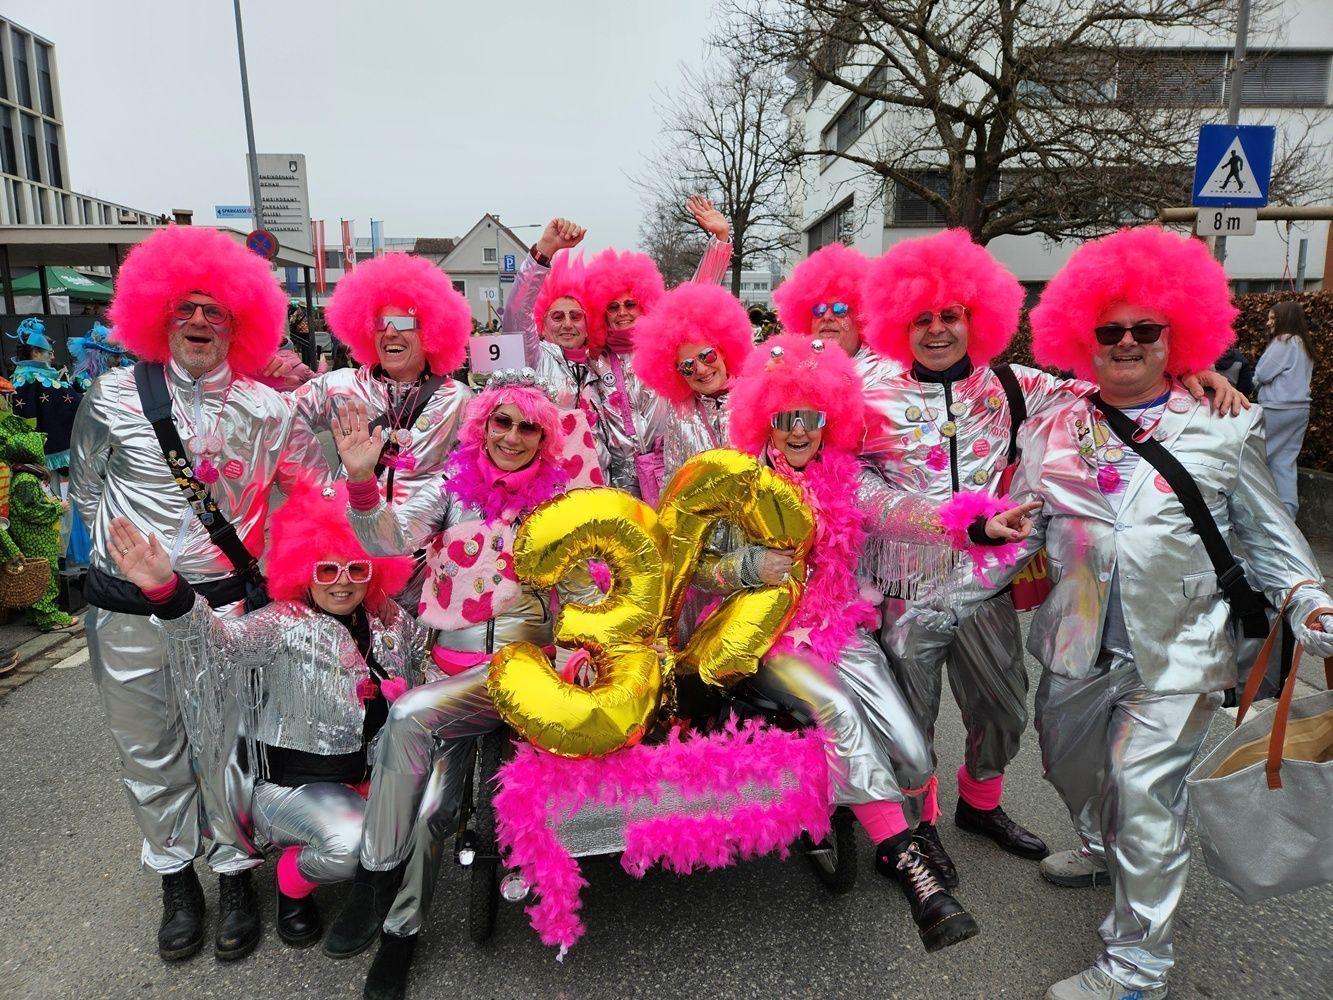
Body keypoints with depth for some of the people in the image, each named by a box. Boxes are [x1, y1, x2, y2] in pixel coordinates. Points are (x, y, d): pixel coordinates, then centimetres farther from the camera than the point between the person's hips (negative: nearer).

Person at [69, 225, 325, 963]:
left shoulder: (266, 411, -1)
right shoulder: (113, 395, 2)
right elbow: (85, 489, 12)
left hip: (224, 605, -1)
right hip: (126, 608, 2)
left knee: (224, 748, 5)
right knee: (149, 750, 13)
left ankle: (235, 876, 27)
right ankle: (176, 879, 33)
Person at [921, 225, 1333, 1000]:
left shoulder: (1223, 432, -1)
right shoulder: (1052, 433, 4)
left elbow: (1268, 536, 5)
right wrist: (950, 605, 2)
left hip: (1177, 651, -3)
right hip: (1079, 644, 4)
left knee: (1144, 793, -5)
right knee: (1071, 768, 21)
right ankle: (1106, 851, 54)